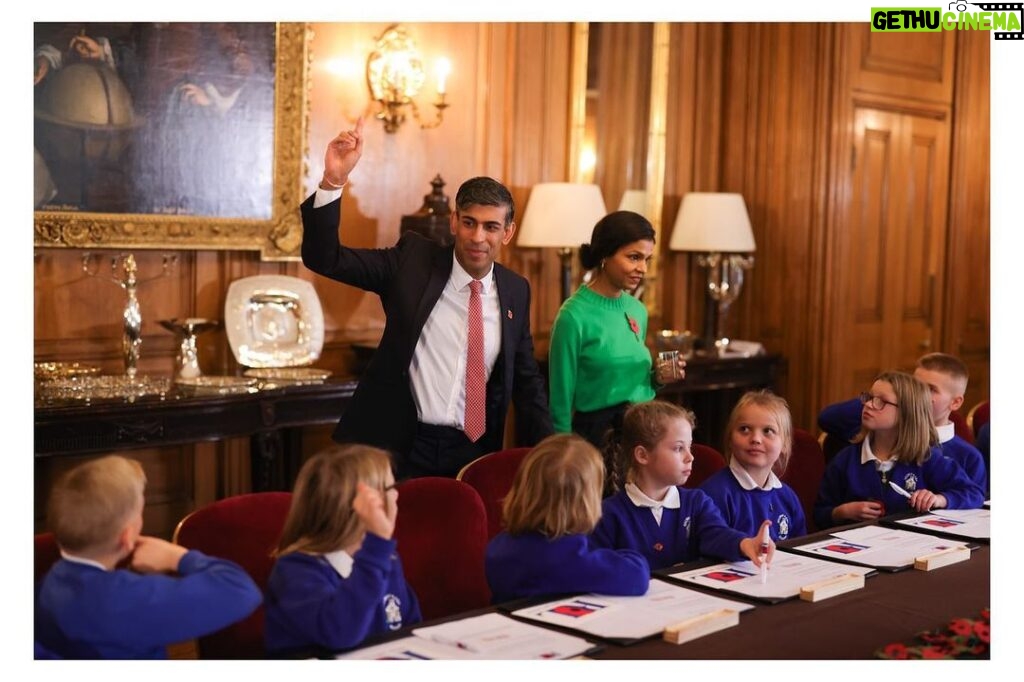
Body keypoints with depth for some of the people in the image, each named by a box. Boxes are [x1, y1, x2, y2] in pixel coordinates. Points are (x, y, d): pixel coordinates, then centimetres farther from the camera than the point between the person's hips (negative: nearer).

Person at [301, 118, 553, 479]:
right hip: (398, 447, -3)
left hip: (473, 452, 3)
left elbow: (526, 379, 13)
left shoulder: (515, 290, 4)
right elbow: (324, 258, -11)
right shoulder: (413, 258, -4)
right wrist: (333, 180, -25)